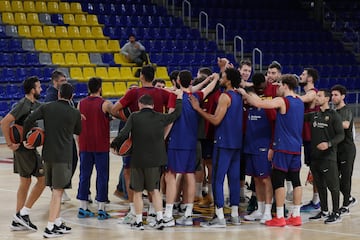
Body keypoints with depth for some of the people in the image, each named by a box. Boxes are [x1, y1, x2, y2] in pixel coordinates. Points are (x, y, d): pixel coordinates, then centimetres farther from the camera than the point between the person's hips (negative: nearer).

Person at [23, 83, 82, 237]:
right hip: (63, 155, -4)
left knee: (56, 190, 17)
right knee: (58, 191, -2)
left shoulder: (46, 107, 1)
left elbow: (29, 120, -9)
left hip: (47, 154, 4)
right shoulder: (75, 113, -4)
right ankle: (50, 227, -6)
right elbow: (78, 131, 13)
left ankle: (58, 223, 22)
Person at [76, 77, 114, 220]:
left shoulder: (81, 104, 5)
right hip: (101, 146, -4)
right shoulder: (105, 104, -9)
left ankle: (83, 208, 11)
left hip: (85, 146, 4)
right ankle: (101, 209, 2)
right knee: (102, 176, 2)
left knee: (84, 176, 10)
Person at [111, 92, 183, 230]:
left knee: (137, 192, 7)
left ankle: (139, 222, 8)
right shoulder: (160, 118, 1)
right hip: (155, 160, 2)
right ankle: (159, 219, 4)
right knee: (154, 190, 12)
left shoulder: (134, 117, -6)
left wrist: (114, 145, 2)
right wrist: (179, 99, 27)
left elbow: (124, 134, -13)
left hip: (137, 160, -2)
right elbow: (176, 114, 14)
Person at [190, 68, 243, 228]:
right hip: (236, 143, 9)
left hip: (224, 142, -9)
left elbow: (216, 120, -18)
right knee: (234, 178, 11)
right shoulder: (238, 97, 12)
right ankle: (235, 215, 15)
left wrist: (198, 109, -10)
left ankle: (220, 218, -11)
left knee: (217, 179, -7)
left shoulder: (225, 96, -14)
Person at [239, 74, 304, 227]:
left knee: (278, 181, -3)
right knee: (295, 180, 9)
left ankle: (279, 217, -4)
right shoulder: (300, 103, 12)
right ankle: (296, 216, 11)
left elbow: (258, 103, -20)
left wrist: (244, 94, -5)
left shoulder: (282, 102, -12)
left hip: (283, 147, -7)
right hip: (296, 148, 7)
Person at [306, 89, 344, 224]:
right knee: (320, 185, 12)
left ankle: (336, 214, 2)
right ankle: (324, 212, 21)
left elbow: (341, 135, -8)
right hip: (315, 156, 6)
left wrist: (329, 144, -22)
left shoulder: (333, 115, -4)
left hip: (328, 157, -6)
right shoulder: (314, 115, 13)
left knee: (333, 185, -3)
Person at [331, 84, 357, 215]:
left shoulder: (346, 111, -11)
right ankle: (350, 199, 26)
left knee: (345, 177, -4)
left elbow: (346, 125, -33)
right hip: (336, 149, 8)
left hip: (347, 148, -8)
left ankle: (345, 207, 3)